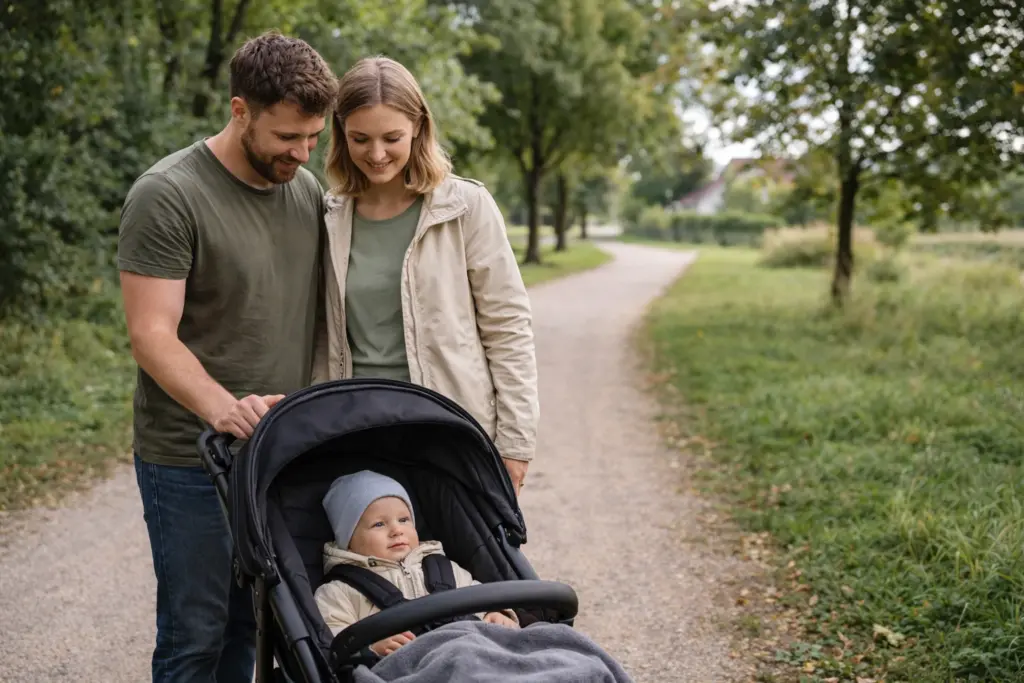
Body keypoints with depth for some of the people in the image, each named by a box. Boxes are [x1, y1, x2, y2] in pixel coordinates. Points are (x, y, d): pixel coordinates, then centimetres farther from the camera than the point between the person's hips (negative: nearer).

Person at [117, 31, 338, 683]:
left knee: (248, 626, 13)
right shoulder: (168, 196, -12)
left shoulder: (308, 191, 9)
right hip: (192, 462, -5)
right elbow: (152, 335, -17)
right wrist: (222, 408, -32)